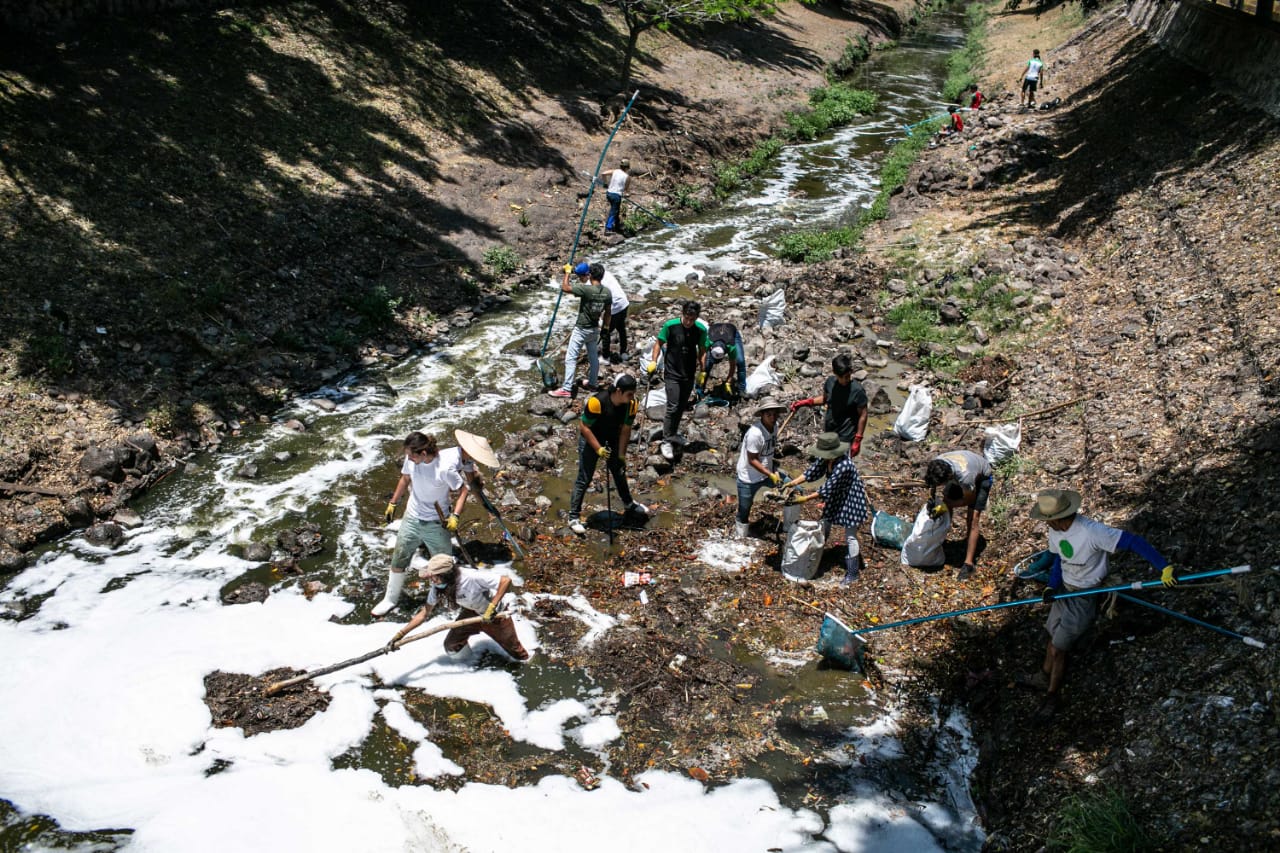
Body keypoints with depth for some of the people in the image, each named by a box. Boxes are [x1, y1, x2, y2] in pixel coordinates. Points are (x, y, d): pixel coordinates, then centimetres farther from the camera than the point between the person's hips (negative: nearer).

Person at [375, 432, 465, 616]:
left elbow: (462, 490, -15)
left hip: (436, 523, -4)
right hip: (412, 518, 4)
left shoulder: (444, 469, -28)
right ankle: (390, 599, 32)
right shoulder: (411, 460, -14)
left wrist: (455, 516, -25)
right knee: (398, 560, 13)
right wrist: (393, 503, 13)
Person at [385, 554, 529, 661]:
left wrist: (492, 607, -43)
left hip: (495, 615, -5)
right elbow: (424, 613, -12)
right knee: (451, 647, -4)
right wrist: (400, 634, -20)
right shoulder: (437, 587, -19)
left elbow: (506, 580, -40)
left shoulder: (471, 577, -40)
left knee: (515, 651, 7)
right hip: (471, 613, 5)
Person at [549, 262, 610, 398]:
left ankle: (566, 389, -2)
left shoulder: (586, 289, -24)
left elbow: (565, 288, -25)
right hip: (595, 329, 7)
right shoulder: (607, 292, -4)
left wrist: (568, 272, -11)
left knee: (571, 358, -2)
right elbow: (607, 312, 7)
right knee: (593, 356, 19)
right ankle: (592, 383, 32)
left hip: (582, 329, -7)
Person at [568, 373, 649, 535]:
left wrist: (621, 455, -8)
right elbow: (584, 427, -25)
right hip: (590, 440, -5)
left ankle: (629, 506, 39)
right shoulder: (597, 402, -35)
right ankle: (574, 517, 2)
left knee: (620, 473, 19)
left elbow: (625, 430, -9)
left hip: (612, 441, 5)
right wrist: (598, 449, -29)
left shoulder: (631, 404, -19)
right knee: (584, 479, -6)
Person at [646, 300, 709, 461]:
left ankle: (673, 433, 34)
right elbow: (659, 343, -1)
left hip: (689, 375, 4)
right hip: (672, 373, -3)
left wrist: (702, 371, 4)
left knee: (682, 407, 14)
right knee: (673, 407, -11)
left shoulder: (701, 329, -6)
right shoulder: (670, 325, -14)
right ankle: (666, 442, -5)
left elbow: (702, 350, 6)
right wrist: (653, 361, -10)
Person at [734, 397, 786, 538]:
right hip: (749, 479, -7)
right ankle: (741, 539, 29)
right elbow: (752, 460, -25)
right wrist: (771, 475, -29)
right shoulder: (755, 433, -30)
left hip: (767, 472, 7)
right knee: (744, 512, 6)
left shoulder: (774, 426, -6)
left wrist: (774, 471, 7)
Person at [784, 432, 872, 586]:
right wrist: (793, 483, -13)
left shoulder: (843, 466, -38)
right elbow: (813, 471, -3)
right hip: (836, 497, 9)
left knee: (850, 536, 0)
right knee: (824, 526, 21)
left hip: (851, 499, -8)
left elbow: (827, 489, -33)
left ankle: (852, 573, 11)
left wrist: (804, 498, -29)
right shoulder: (826, 459, -15)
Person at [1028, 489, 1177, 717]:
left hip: (1085, 597, -7)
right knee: (1053, 636, 21)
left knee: (1058, 649, -1)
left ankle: (1052, 696, 18)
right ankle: (1045, 677, 45)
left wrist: (1164, 568, -33)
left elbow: (1133, 542, -30)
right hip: (1064, 589, 7)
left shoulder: (1092, 532, -33)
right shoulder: (1055, 531, -9)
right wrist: (1052, 586, -6)